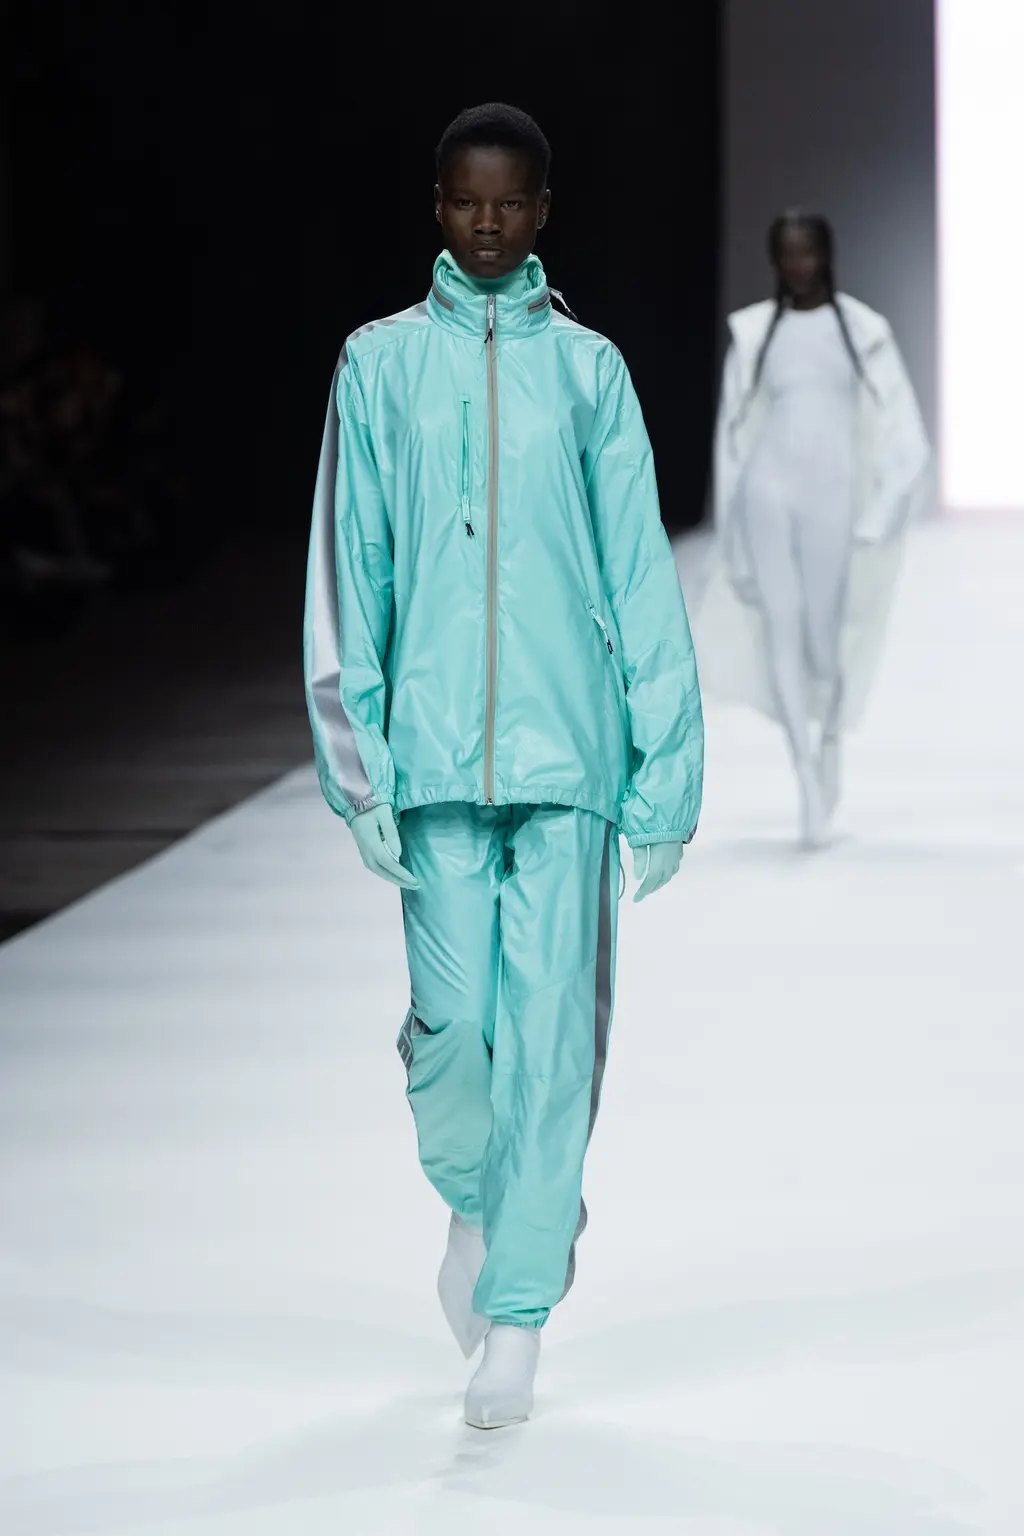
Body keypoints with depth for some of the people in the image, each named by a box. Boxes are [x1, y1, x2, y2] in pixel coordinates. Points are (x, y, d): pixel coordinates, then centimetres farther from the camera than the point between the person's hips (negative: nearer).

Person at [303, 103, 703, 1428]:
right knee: (452, 1019, -2)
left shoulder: (587, 370, 7)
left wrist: (666, 769, 3)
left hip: (566, 748, 0)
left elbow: (641, 580, 7)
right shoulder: (380, 363, 6)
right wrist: (357, 765, -2)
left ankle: (518, 1316, 5)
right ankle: (473, 1202, 29)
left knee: (551, 1030, -3)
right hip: (437, 751, 0)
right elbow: (346, 574, 5)